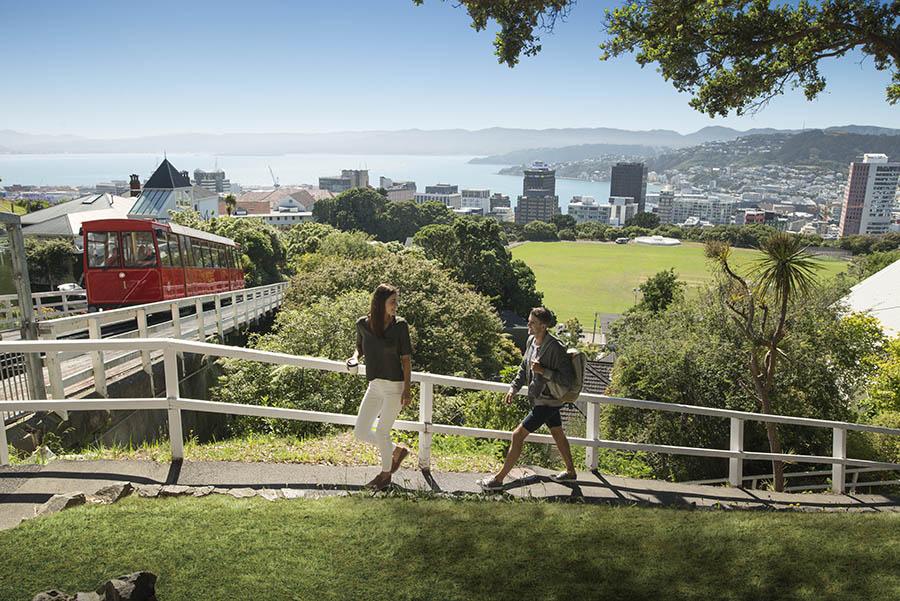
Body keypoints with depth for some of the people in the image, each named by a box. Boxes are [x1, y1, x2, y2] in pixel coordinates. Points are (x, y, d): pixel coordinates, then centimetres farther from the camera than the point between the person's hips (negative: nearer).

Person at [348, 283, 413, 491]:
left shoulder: (400, 325, -9)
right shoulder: (363, 323, 0)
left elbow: (406, 358, -6)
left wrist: (407, 389, -11)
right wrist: (354, 358, -6)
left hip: (394, 386, -5)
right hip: (374, 386, 5)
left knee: (381, 432, 0)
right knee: (361, 432, 7)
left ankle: (386, 474, 26)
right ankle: (397, 450, 31)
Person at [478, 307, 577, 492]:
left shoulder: (555, 348, -25)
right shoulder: (531, 341, 0)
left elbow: (568, 378, -23)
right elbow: (524, 367, 14)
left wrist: (543, 371, -30)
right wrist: (514, 387, 6)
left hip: (547, 402, -9)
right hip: (539, 398, 9)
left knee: (518, 435, -8)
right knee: (557, 434, 23)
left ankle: (498, 479, 1)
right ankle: (570, 472, 42)